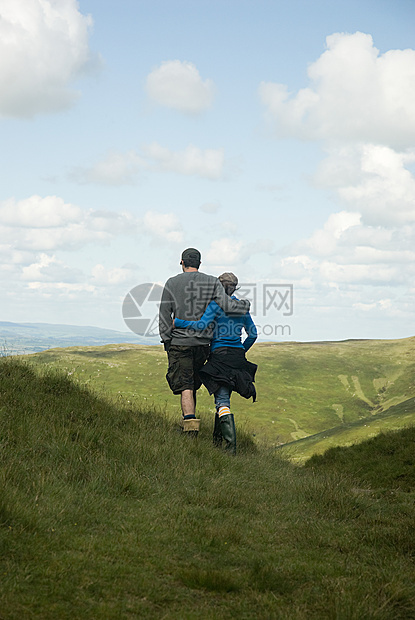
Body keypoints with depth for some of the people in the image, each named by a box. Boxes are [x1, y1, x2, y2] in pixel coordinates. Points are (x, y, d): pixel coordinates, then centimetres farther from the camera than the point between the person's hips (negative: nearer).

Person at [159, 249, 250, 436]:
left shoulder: (172, 283, 0)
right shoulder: (212, 282, 0)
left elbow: (164, 315, -2)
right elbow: (227, 305, -9)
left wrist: (166, 340, 5)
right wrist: (245, 304, 9)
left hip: (179, 341, -2)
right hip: (202, 342, 2)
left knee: (185, 386, -5)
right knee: (194, 382, 19)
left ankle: (190, 422, -19)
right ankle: (188, 418, 27)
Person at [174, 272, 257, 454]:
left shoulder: (216, 304, -7)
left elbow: (201, 325, -20)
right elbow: (253, 334, 17)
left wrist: (177, 322, -12)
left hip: (220, 355, -6)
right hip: (238, 356, 7)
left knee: (222, 401, -9)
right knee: (222, 396, 20)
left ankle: (231, 445, -20)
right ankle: (217, 439, 24)